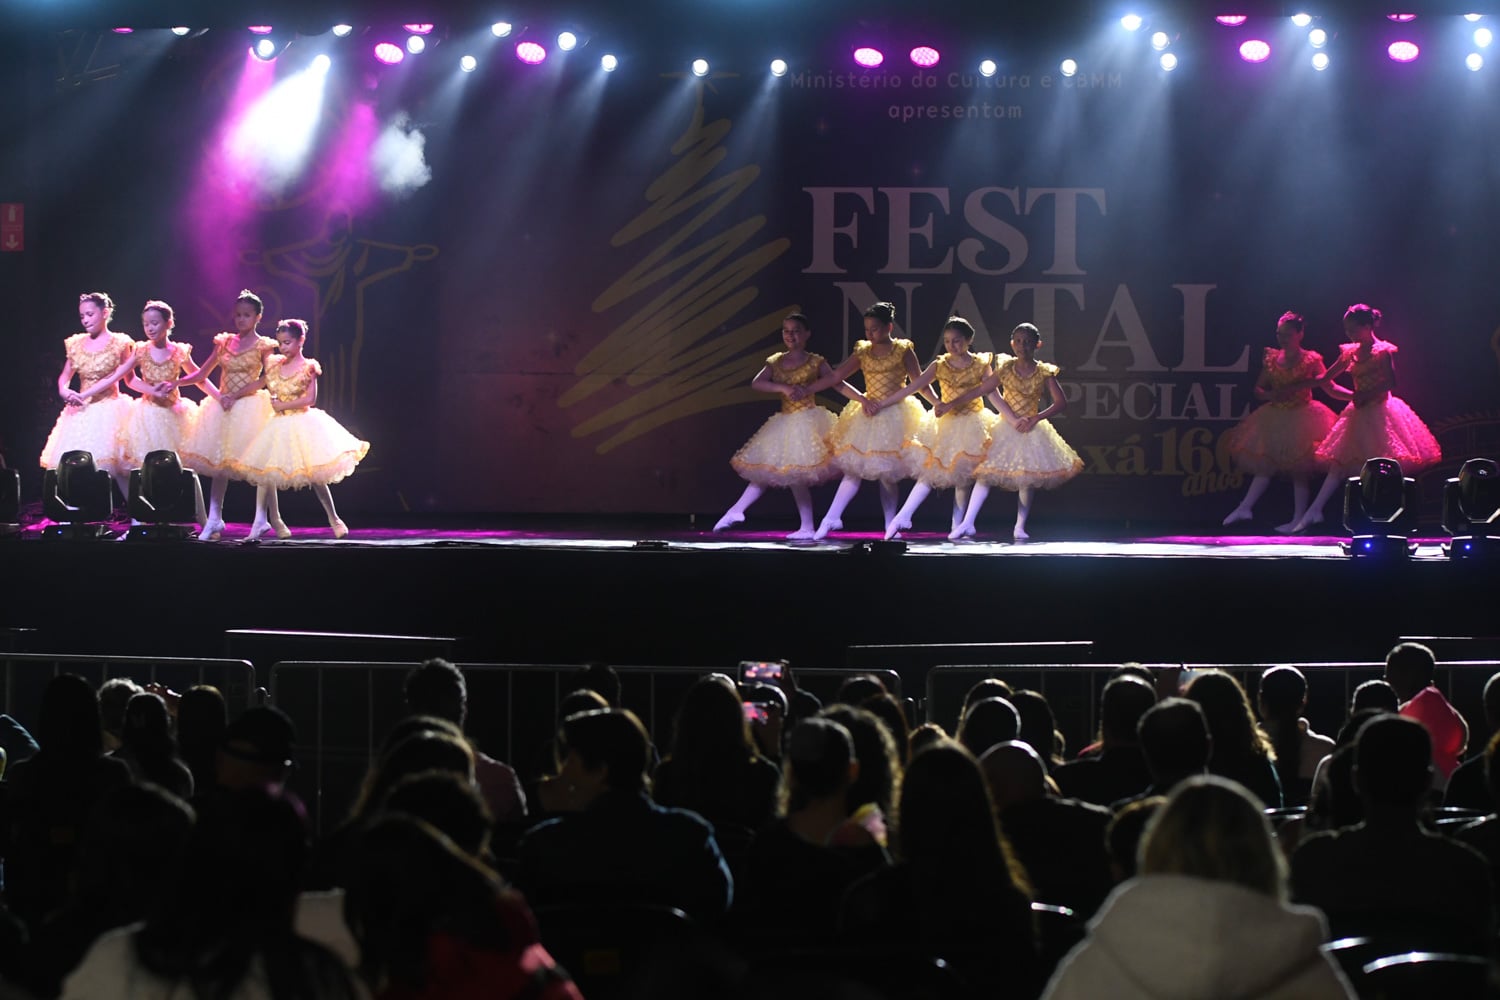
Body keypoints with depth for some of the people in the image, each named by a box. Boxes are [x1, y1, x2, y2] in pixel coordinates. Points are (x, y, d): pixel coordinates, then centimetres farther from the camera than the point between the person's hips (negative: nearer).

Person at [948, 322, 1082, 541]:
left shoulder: (1044, 373, -3)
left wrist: (1035, 419, -14)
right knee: (986, 473, -9)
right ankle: (967, 523, -10)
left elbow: (1060, 402, -5)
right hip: (1006, 429, 0)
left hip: (1031, 430, 0)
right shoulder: (1006, 369, 0)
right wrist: (950, 405, -3)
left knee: (1027, 479, 2)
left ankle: (1020, 527, 12)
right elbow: (979, 390, 1)